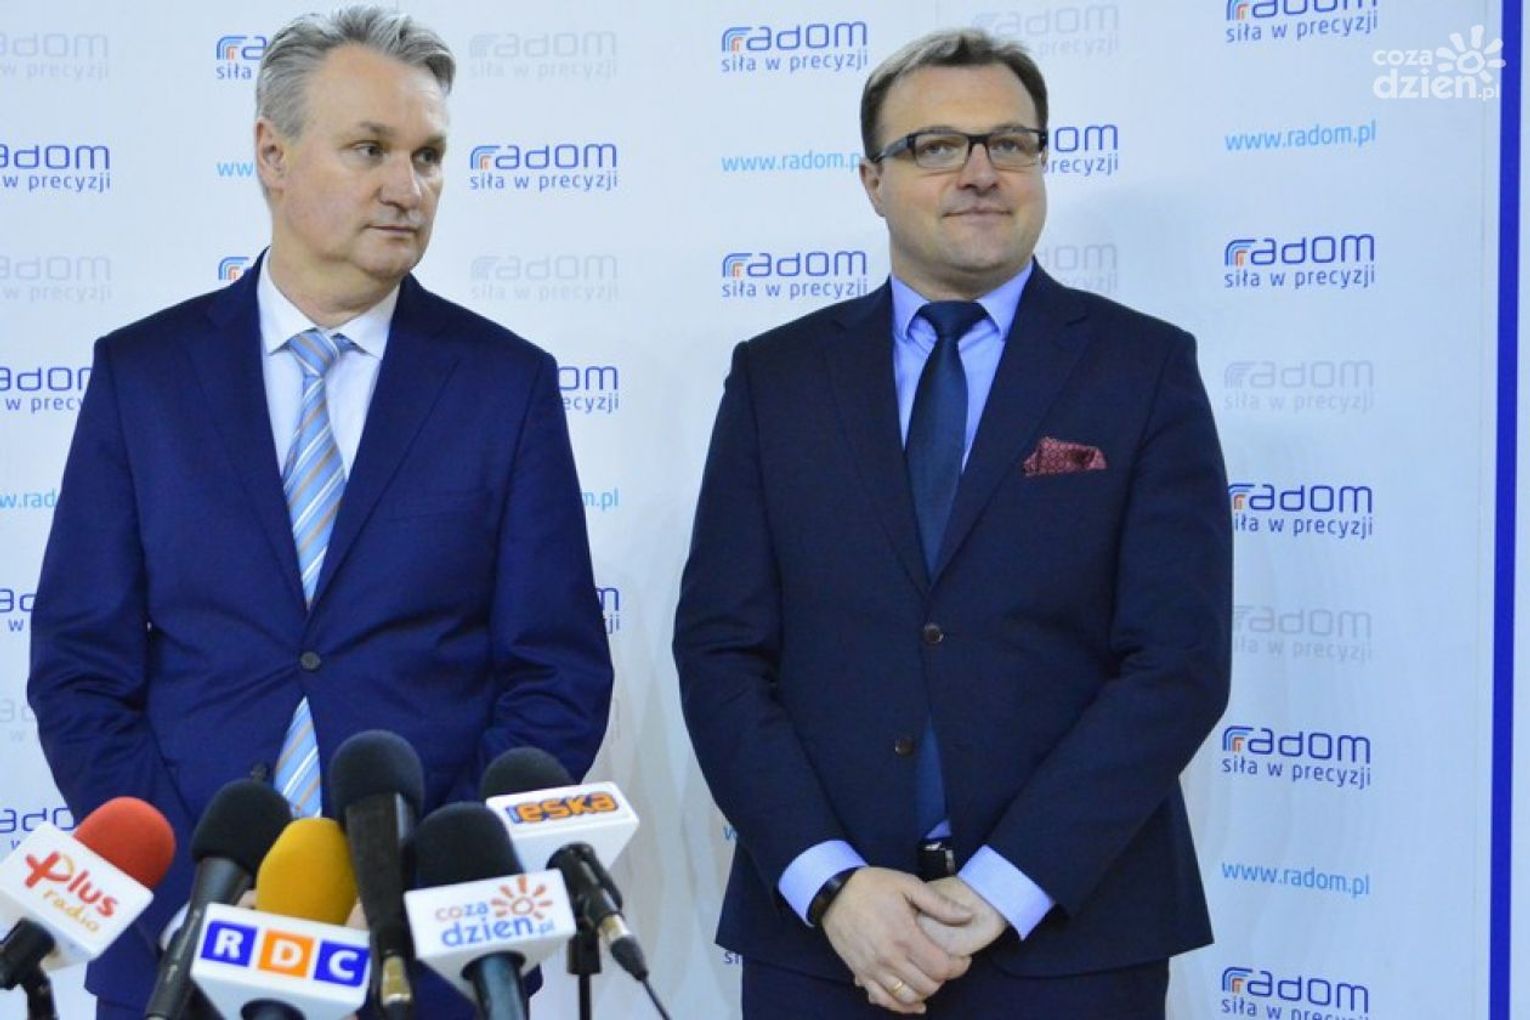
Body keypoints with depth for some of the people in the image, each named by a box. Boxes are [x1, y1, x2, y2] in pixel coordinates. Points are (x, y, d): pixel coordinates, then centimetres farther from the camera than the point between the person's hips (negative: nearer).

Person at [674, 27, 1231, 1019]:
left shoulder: (1145, 367, 0)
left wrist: (1002, 892, -14)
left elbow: (1179, 660, -7)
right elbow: (721, 651, 1)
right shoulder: (775, 376, 5)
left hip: (1068, 937, -1)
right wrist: (830, 881, -11)